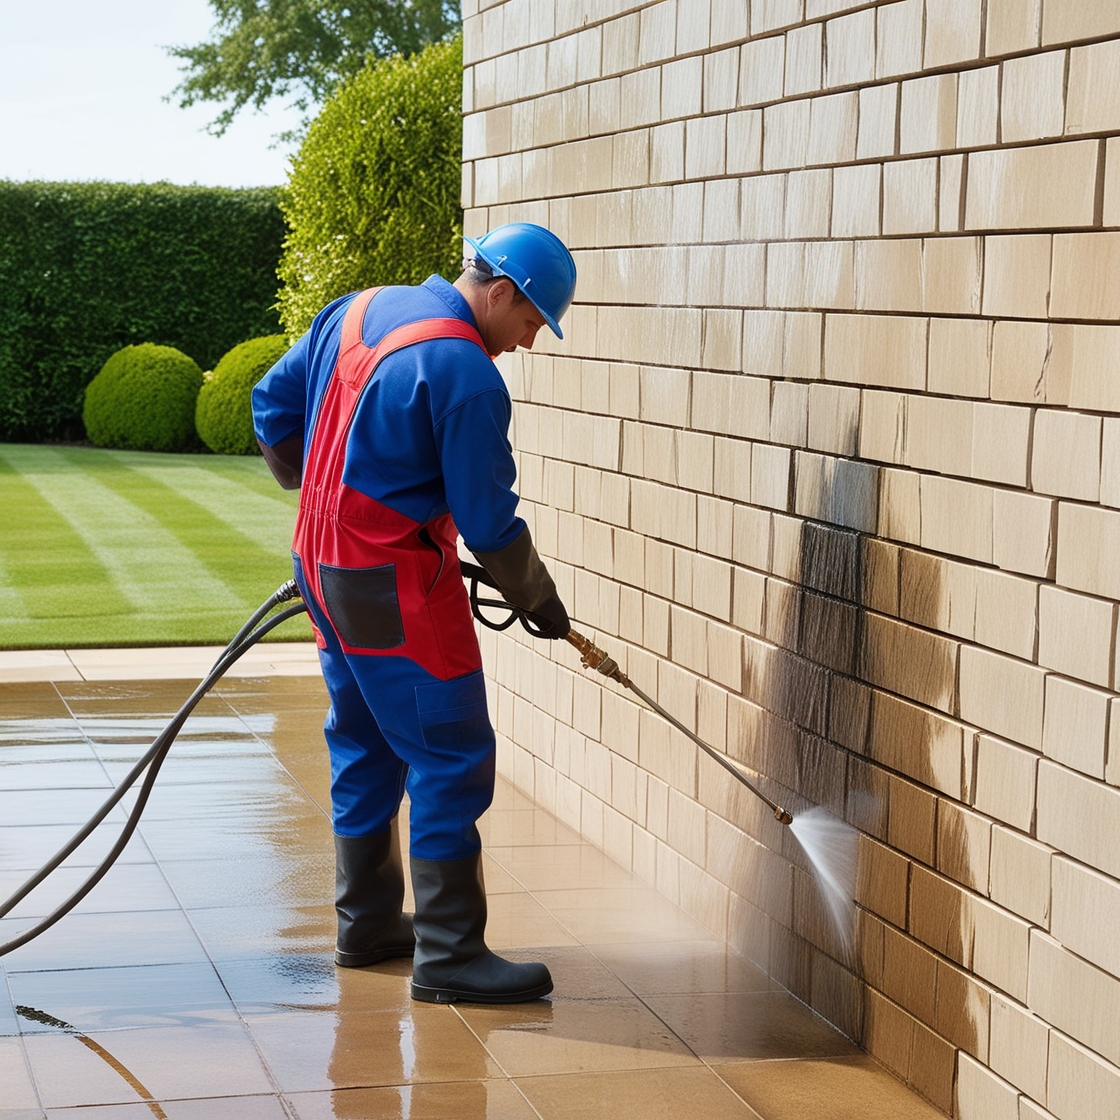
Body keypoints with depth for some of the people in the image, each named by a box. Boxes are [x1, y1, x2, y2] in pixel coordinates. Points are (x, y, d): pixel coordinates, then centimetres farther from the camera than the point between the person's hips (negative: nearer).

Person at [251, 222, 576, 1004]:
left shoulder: (355, 312, 7)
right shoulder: (466, 374, -18)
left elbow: (273, 404, 16)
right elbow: (488, 523, -14)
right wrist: (542, 603, 1)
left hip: (324, 566, 9)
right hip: (396, 587, -9)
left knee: (367, 750, 19)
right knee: (453, 759, -3)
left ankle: (368, 923, 28)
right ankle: (449, 955, -1)